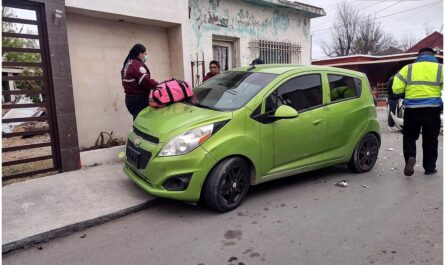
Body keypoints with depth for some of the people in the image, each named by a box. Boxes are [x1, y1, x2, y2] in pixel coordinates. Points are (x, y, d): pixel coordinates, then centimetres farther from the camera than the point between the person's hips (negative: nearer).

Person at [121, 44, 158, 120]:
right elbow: (145, 81, -24)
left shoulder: (128, 64, 20)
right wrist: (157, 85, -12)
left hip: (130, 97, 10)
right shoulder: (137, 64, -11)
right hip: (139, 99, -10)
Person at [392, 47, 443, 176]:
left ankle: (410, 157, -11)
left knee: (409, 136, 14)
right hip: (432, 109, 1)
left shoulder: (408, 68, 3)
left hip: (412, 109, 0)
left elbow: (396, 88, -3)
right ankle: (430, 167, 21)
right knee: (430, 139, 13)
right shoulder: (440, 68, 4)